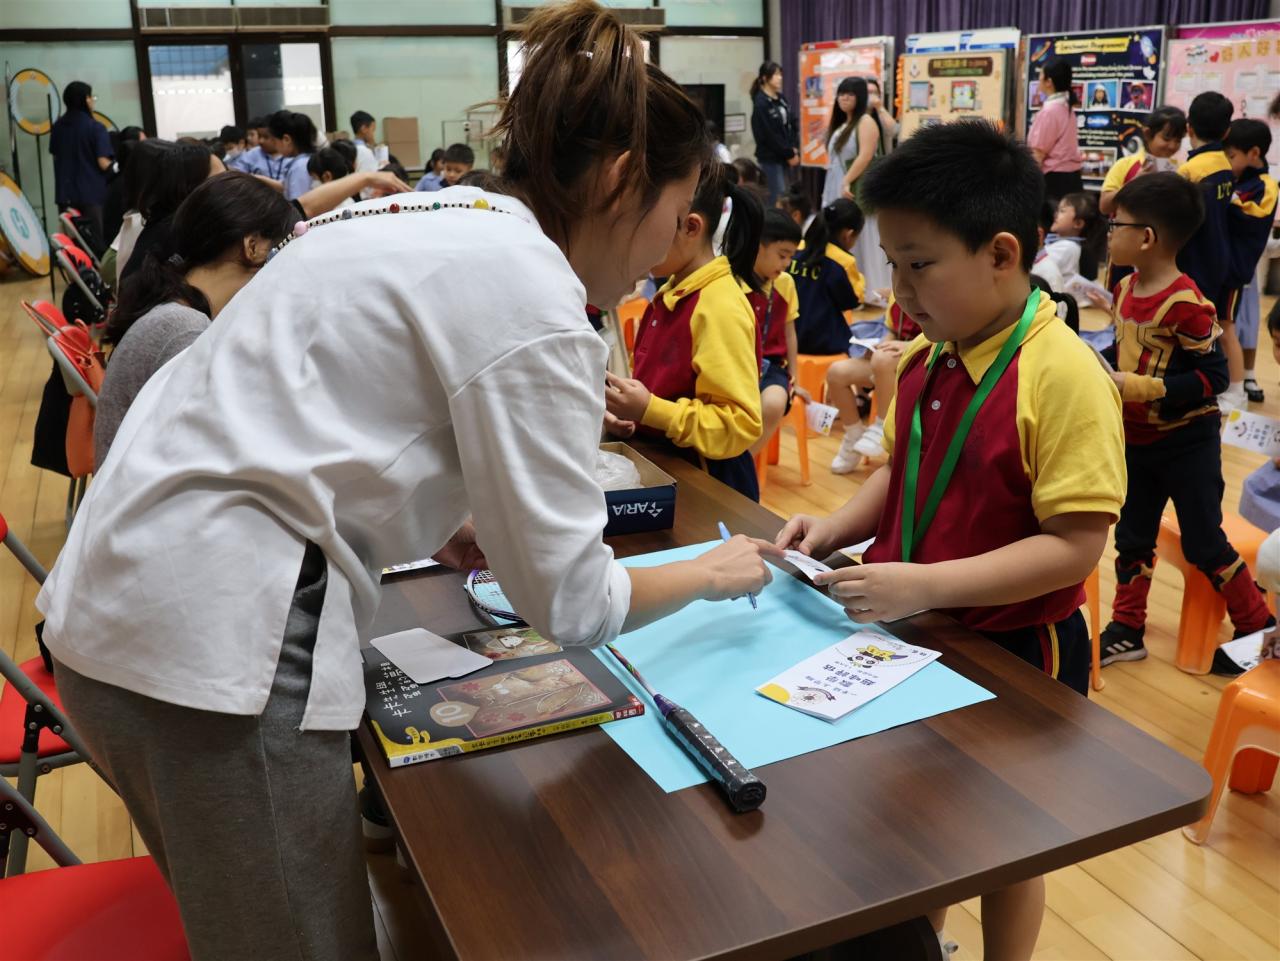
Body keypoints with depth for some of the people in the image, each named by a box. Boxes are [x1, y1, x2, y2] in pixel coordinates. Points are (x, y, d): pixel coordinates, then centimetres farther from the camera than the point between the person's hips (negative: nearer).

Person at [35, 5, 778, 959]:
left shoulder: (438, 216, 11)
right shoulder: (530, 292, -15)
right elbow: (570, 600, -12)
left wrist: (437, 523, 14)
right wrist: (710, 574, 5)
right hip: (215, 643, -9)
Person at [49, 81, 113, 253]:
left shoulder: (58, 126, 6)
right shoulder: (95, 128, -12)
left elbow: (55, 155, 16)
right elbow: (104, 163, -17)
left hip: (65, 193, 5)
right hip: (91, 193, -5)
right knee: (97, 242, 1)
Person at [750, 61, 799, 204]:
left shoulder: (781, 99, 12)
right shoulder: (760, 104, -12)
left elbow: (791, 125, 14)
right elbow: (769, 135, -15)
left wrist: (795, 149, -1)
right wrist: (789, 154, -11)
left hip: (786, 157, 7)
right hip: (770, 158, -7)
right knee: (778, 198, -8)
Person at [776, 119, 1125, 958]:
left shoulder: (1062, 376, -24)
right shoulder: (929, 358, -2)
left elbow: (1074, 545, -25)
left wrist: (922, 586, -29)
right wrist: (840, 526, -6)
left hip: (1014, 655, -6)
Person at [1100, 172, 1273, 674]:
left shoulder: (1185, 304, -23)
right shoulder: (1125, 289, 1)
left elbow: (1212, 377, -23)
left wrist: (1135, 387, -27)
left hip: (1187, 444, -7)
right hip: (1137, 440, 8)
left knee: (1204, 546, 3)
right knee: (1132, 537, 15)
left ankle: (1258, 628, 23)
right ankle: (1126, 630, 28)